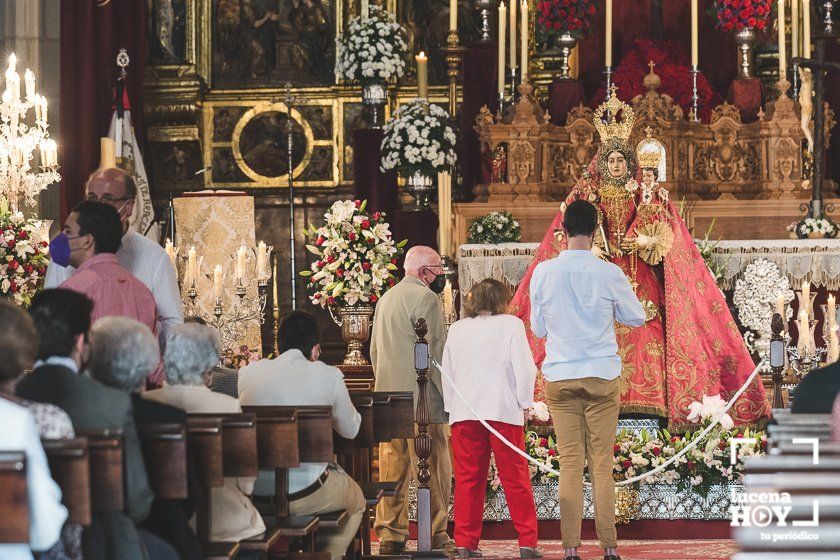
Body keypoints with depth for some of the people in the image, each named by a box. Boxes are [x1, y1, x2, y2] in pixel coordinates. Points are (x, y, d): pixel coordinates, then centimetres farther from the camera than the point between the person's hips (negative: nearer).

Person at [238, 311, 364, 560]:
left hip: (253, 491, 4)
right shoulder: (328, 376, -4)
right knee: (356, 501, 30)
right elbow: (350, 430, 10)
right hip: (304, 496, -4)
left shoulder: (247, 373, 4)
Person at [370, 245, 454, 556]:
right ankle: (435, 536, -3)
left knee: (393, 467, 8)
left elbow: (374, 350, 21)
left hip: (388, 394, 8)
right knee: (432, 469, -4)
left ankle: (390, 535, 9)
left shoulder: (385, 298, 18)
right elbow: (435, 350, -13)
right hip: (422, 396, -8)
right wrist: (446, 392, -8)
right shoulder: (425, 297, -9)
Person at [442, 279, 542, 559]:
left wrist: (451, 407, 19)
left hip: (464, 414, 3)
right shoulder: (511, 324, -1)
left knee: (467, 479, 6)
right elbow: (524, 367, -5)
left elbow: (446, 371, 13)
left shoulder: (456, 329, 10)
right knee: (515, 478, 1)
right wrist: (524, 403, 5)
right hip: (503, 411, -3)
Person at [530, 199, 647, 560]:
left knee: (569, 463, 3)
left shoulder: (544, 272, -2)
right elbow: (637, 317, 8)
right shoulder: (609, 274, -6)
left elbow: (538, 328, 8)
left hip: (560, 377, 1)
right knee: (602, 464, 4)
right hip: (602, 375, -1)